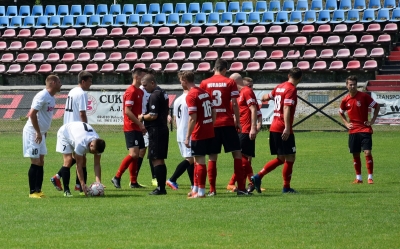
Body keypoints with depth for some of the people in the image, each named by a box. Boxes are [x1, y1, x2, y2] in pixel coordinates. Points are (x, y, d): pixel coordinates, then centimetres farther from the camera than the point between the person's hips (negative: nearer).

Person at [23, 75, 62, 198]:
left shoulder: (51, 98, 10)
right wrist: (38, 132, -22)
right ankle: (32, 192, -2)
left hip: (40, 133, 9)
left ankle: (38, 190, 13)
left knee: (41, 162, 9)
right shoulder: (42, 96, -19)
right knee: (35, 163, -7)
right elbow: (32, 114, -23)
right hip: (32, 132, -9)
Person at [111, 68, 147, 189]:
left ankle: (133, 182, 13)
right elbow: (127, 111, -19)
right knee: (133, 154, -16)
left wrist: (142, 125, 14)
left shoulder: (140, 92, 16)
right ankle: (117, 177, -10)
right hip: (131, 128, -9)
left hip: (137, 128, 9)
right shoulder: (131, 92, -13)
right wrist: (140, 124, -19)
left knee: (135, 155, 9)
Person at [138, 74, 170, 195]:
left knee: (156, 159, -7)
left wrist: (142, 117, -3)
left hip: (156, 130, -10)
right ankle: (162, 187, 16)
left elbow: (153, 115, -21)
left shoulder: (154, 95, -16)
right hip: (163, 129, 10)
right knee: (160, 160, 13)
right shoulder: (163, 93, 15)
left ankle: (160, 188, -9)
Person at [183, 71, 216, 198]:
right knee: (197, 160, 18)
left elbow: (193, 118, -18)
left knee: (200, 161, -3)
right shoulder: (205, 93, 12)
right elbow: (214, 112, 15)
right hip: (209, 133, 8)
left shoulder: (191, 96, -14)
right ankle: (195, 189, 25)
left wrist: (187, 137, -15)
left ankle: (201, 192, -1)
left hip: (199, 134, -8)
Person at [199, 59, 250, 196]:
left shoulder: (204, 83, 4)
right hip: (227, 123, -2)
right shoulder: (230, 82, 0)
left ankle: (212, 190, 3)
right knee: (237, 153, 4)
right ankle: (241, 188, -1)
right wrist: (237, 121, 4)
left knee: (212, 157, 6)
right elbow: (234, 104, -4)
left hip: (210, 124, 2)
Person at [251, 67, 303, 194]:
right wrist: (287, 127, -29)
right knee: (290, 158, 0)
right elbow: (286, 108, -23)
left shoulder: (280, 87, 13)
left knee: (280, 158, 14)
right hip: (283, 129, -9)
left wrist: (263, 98, 57)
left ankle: (258, 176, 3)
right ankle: (286, 187, 3)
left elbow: (267, 97, 32)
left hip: (273, 128, 9)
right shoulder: (291, 89, -11)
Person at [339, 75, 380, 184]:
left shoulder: (364, 96, -7)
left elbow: (377, 106, 0)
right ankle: (358, 178, 15)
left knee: (367, 152, -12)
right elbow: (341, 113, 22)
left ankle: (370, 177, -7)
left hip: (365, 129, -3)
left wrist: (372, 120, -5)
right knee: (355, 154, 6)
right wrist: (346, 123, 8)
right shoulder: (345, 100, 3)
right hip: (353, 130, 3)